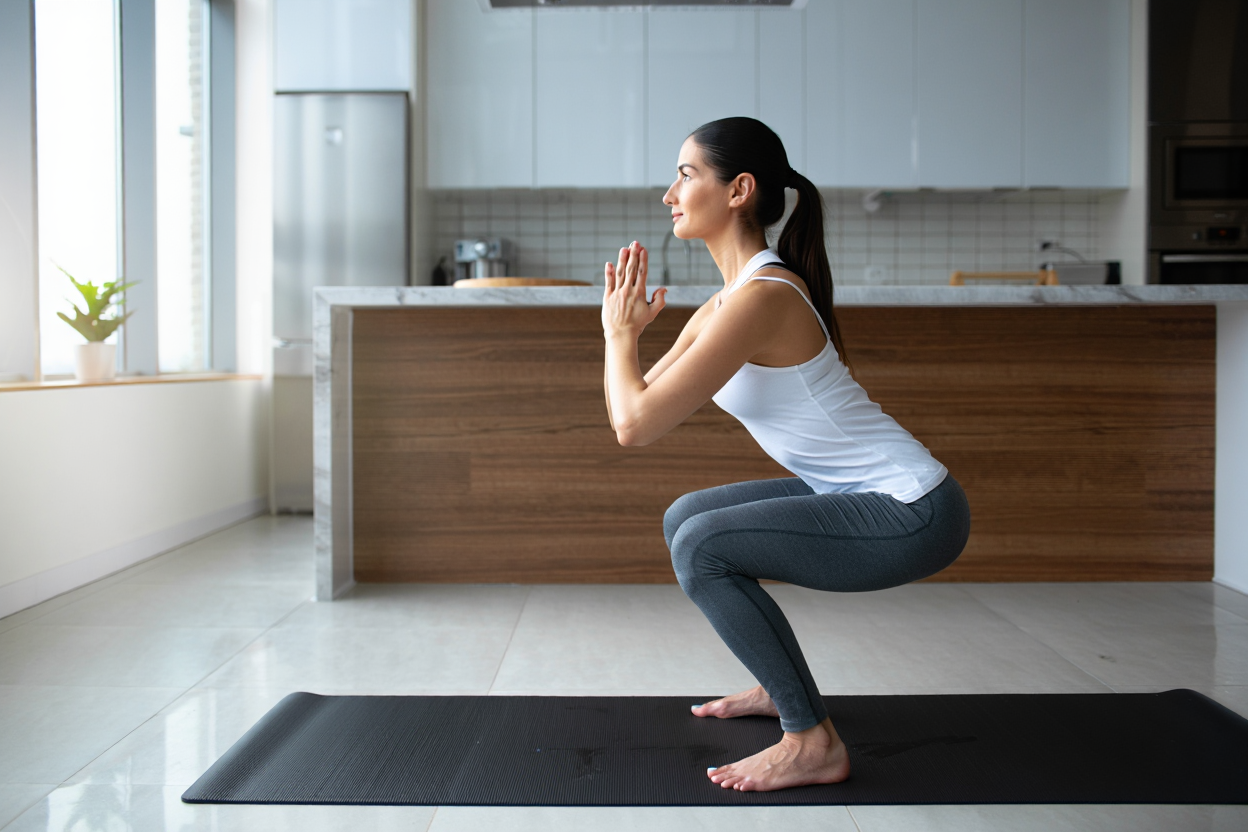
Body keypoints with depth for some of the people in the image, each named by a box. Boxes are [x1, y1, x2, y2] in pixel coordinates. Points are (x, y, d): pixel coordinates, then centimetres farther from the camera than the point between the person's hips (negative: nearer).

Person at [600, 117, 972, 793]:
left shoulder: (763, 297, -23)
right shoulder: (722, 305, 8)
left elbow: (636, 425, -25)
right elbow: (628, 416, 13)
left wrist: (619, 333, -10)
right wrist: (625, 328, 3)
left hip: (911, 514, -10)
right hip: (861, 495, 10)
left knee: (702, 547, -19)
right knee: (684, 518, 15)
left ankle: (813, 743, -6)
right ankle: (781, 687, 29)